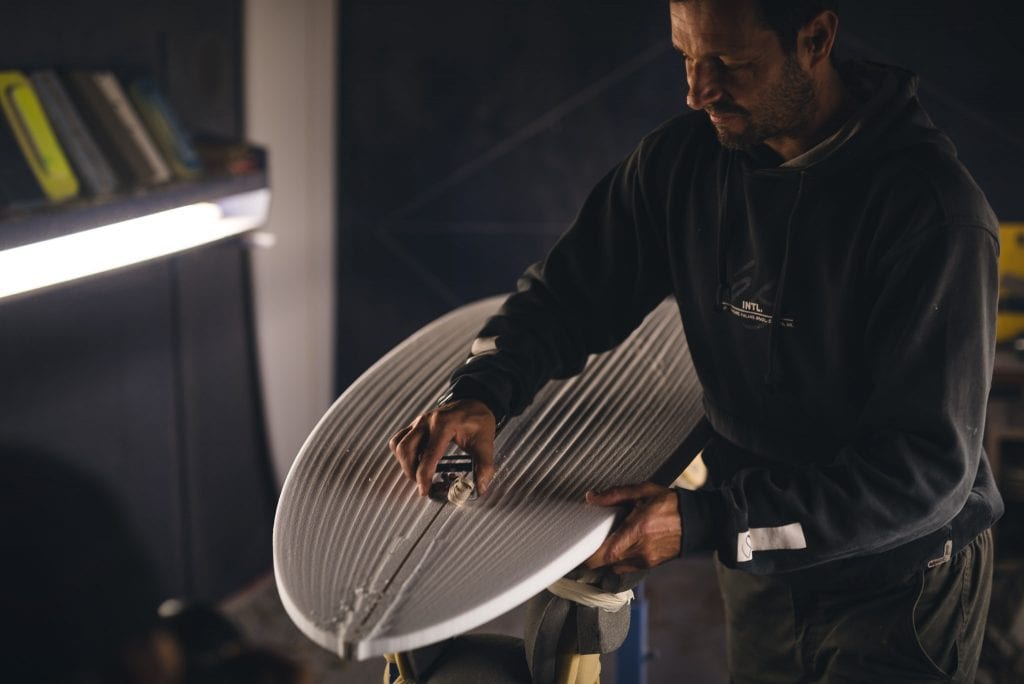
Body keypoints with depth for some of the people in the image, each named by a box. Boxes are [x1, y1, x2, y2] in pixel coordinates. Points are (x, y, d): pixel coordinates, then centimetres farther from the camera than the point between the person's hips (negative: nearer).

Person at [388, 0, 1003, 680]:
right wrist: (482, 391, -19)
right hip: (758, 567, 5)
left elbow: (929, 467, -27)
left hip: (901, 584, -5)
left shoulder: (934, 210, -26)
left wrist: (706, 521, -32)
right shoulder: (684, 159, -7)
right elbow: (567, 295, 3)